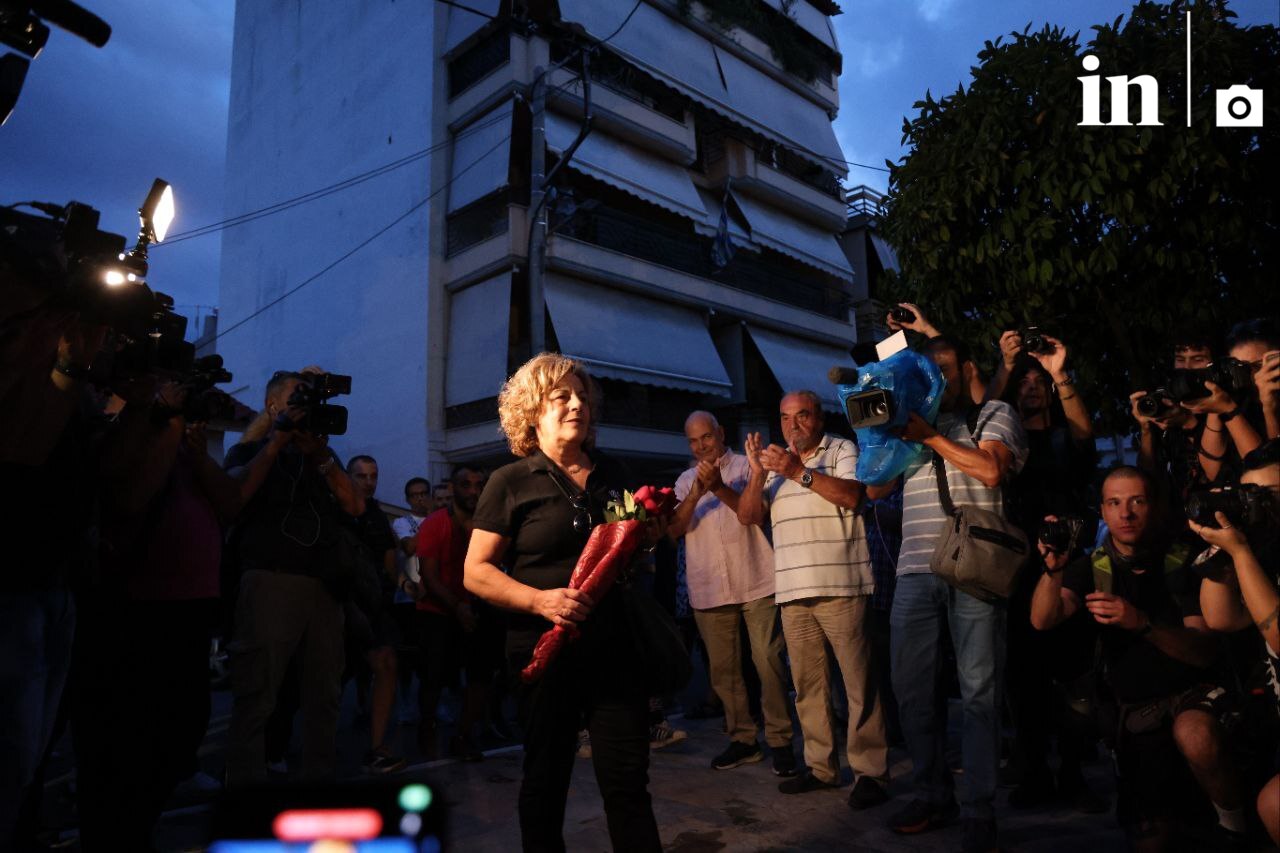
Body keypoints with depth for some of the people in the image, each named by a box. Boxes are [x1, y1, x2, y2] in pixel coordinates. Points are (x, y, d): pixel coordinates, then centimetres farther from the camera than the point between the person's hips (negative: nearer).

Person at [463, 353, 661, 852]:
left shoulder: (611, 475, 10)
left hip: (614, 649, 3)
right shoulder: (511, 482, -3)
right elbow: (476, 572, -6)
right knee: (546, 781, 12)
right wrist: (540, 600, -20)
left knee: (628, 781, 4)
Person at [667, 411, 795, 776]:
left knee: (768, 661, -5)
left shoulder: (746, 466, 6)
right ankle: (742, 739, 19)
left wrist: (720, 488, -21)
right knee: (723, 669, 7)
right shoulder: (685, 480, 15)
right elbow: (674, 529, 3)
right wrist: (695, 494, -13)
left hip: (754, 582, -3)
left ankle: (779, 739, 5)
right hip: (709, 589, 4)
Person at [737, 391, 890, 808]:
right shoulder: (775, 462, 18)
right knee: (807, 683, 9)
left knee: (858, 679, -4)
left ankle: (870, 772, 3)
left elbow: (851, 495, -13)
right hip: (792, 590, 5)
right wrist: (757, 474, -7)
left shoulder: (843, 450, 5)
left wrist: (799, 472, -18)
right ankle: (820, 767, 18)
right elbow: (747, 516, 9)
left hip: (840, 586, -5)